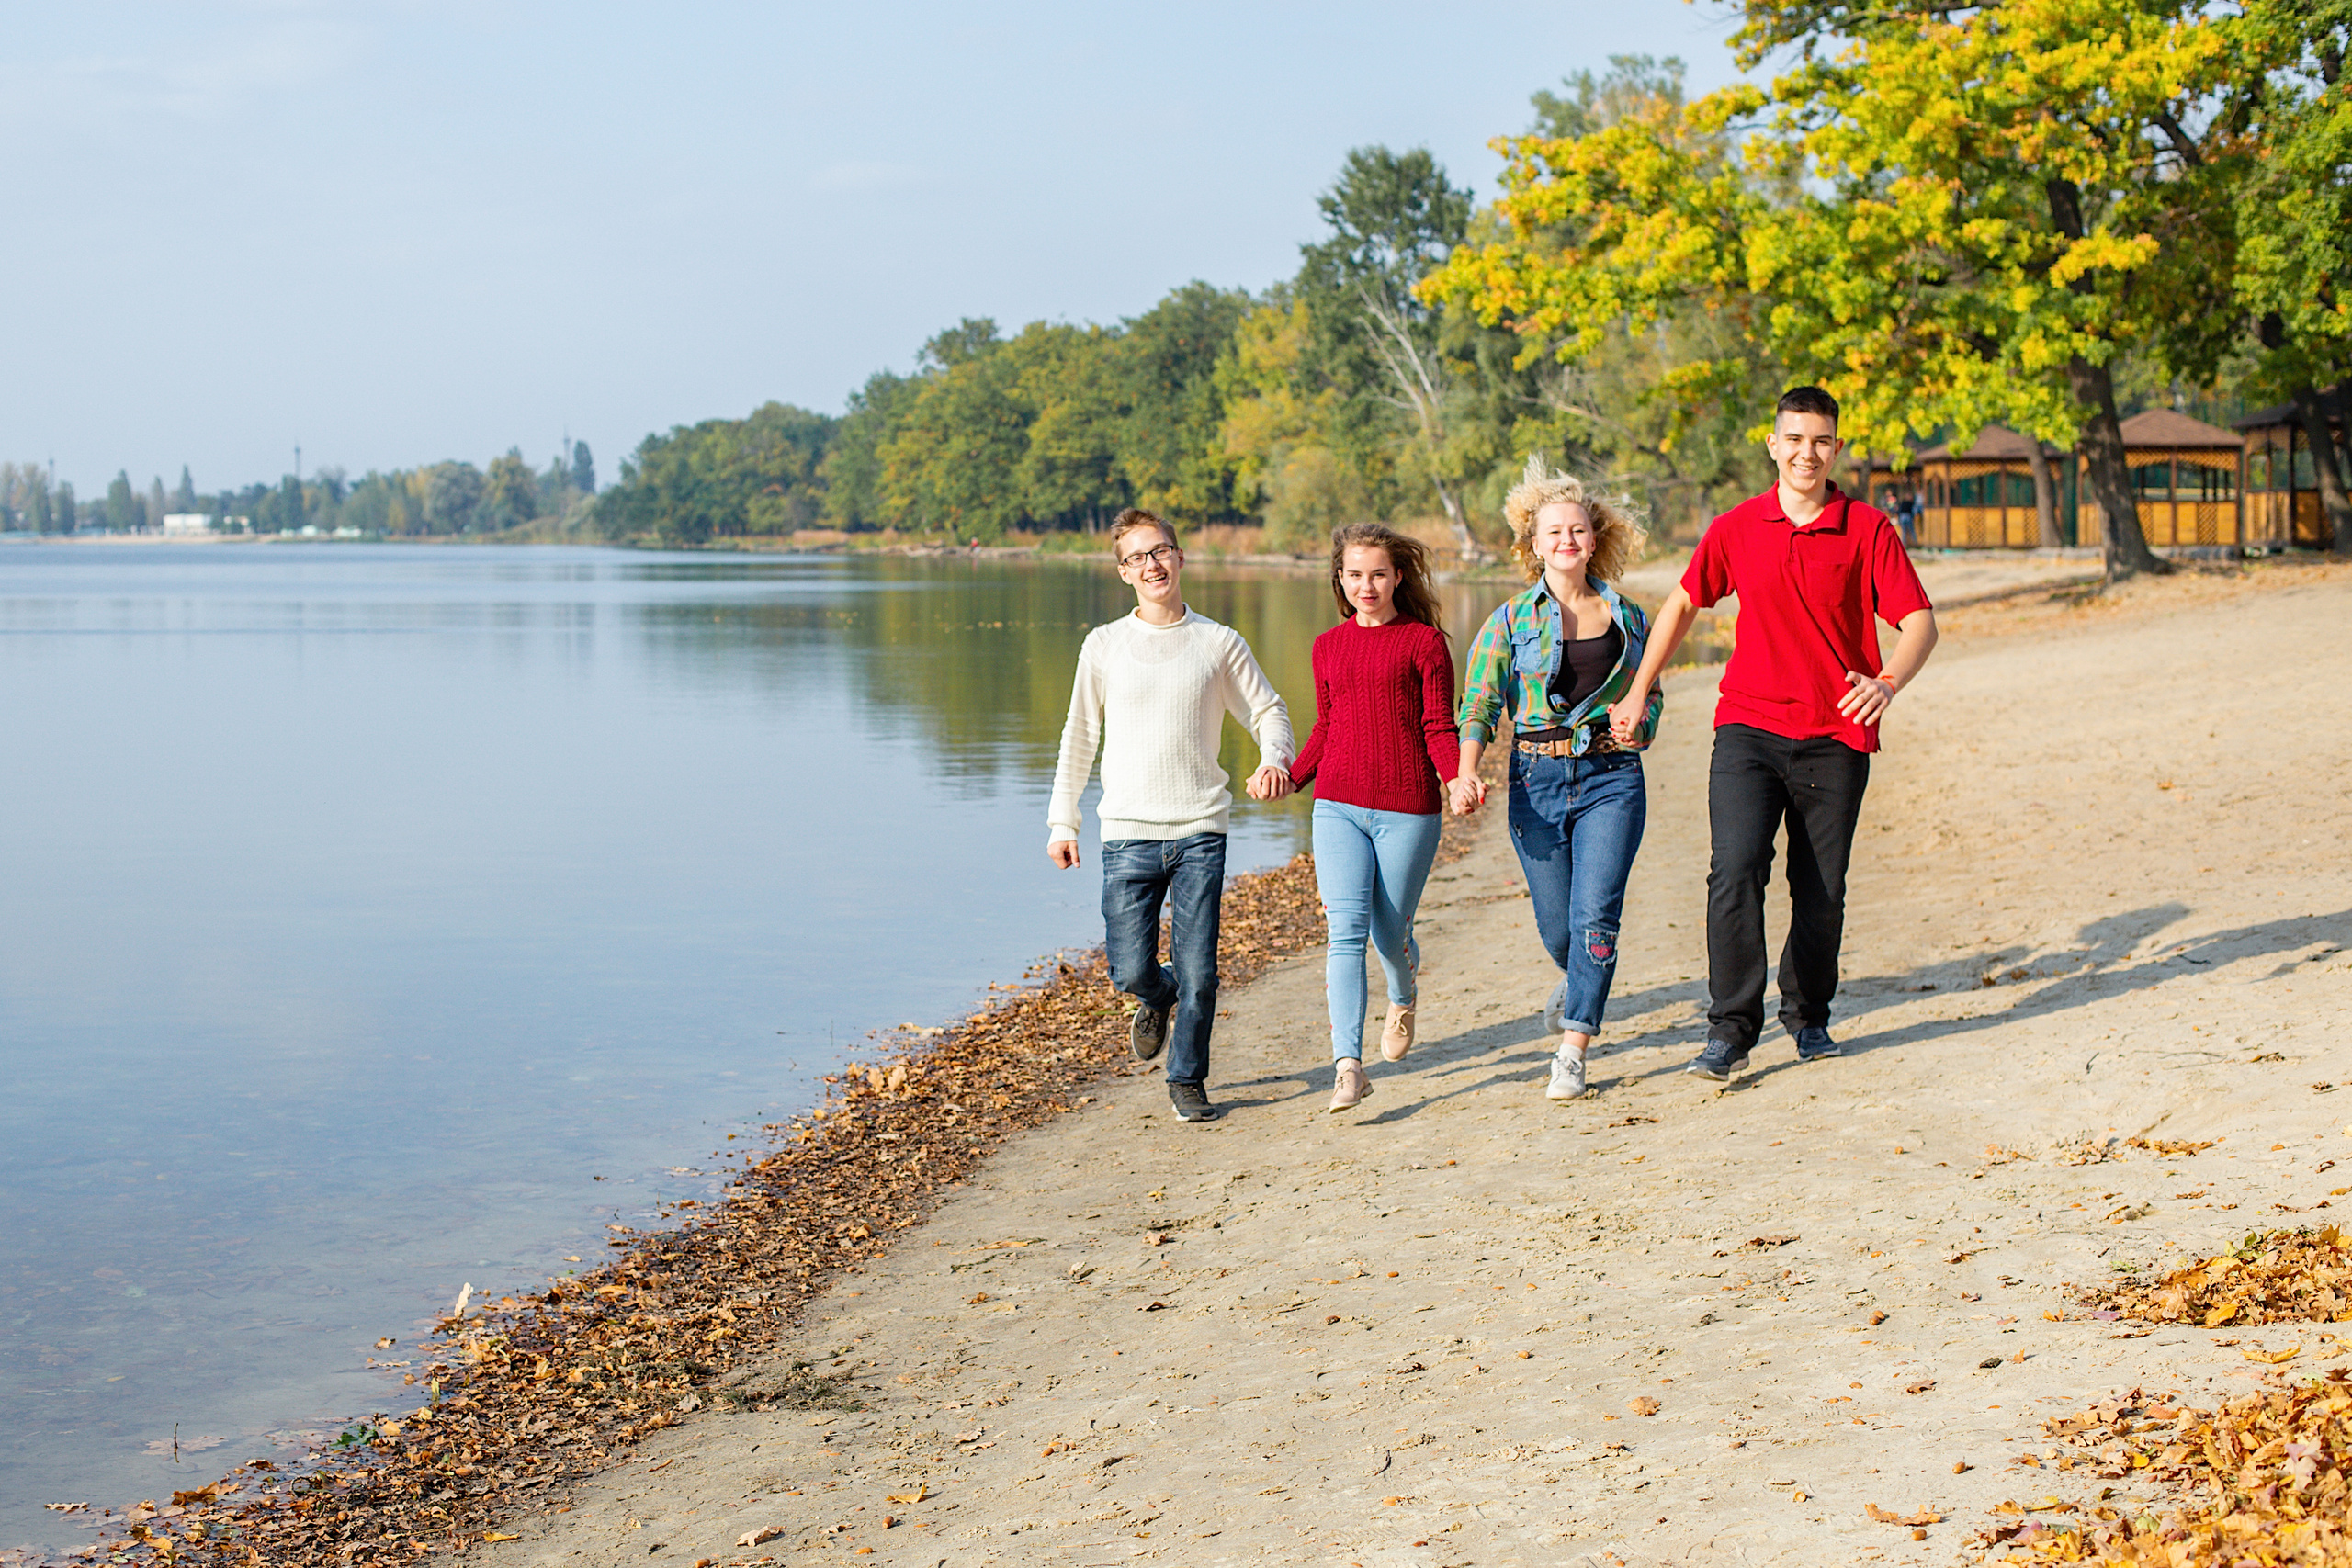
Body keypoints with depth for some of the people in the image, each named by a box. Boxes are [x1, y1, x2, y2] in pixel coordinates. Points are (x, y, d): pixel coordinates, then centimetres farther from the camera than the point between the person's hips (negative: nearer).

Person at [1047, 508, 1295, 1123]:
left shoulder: (1220, 643, 5)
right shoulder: (1104, 645, 6)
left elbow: (1269, 712, 12)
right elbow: (1079, 737, 12)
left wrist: (1274, 760, -11)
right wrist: (1062, 822, 8)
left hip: (1200, 831, 0)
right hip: (1128, 834, 0)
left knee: (1198, 973, -3)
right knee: (1132, 970, -4)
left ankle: (1188, 1080, 18)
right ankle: (1158, 998, 33)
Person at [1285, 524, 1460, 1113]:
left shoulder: (1424, 640, 1)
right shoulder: (1327, 647, 13)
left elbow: (1439, 728, -1)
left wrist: (1457, 777, -19)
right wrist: (1290, 777, 11)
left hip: (1408, 809, -2)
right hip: (1338, 806, 2)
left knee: (1391, 932, 6)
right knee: (1345, 931, -13)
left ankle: (1403, 998, 44)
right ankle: (1348, 1067, -17)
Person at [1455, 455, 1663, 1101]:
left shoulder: (1628, 617, 7)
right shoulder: (1511, 621, 1)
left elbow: (1652, 693, 18)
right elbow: (1477, 704, -3)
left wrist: (1639, 725, -5)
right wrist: (1465, 774, -18)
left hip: (1612, 779, 0)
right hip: (1538, 783, 0)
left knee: (1595, 915, -13)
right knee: (1557, 926, 7)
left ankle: (1572, 1052, -5)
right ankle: (1578, 980, 44)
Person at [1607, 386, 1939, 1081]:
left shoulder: (1868, 529, 0)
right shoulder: (1736, 529, 6)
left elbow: (1919, 619, -4)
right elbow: (1683, 603, 19)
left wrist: (1889, 681, -25)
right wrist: (1639, 690, 17)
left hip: (1835, 736, 0)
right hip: (1749, 727, 0)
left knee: (1821, 894, 6)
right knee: (1735, 871, -16)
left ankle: (1808, 1016, 28)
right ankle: (1730, 1031, -10)